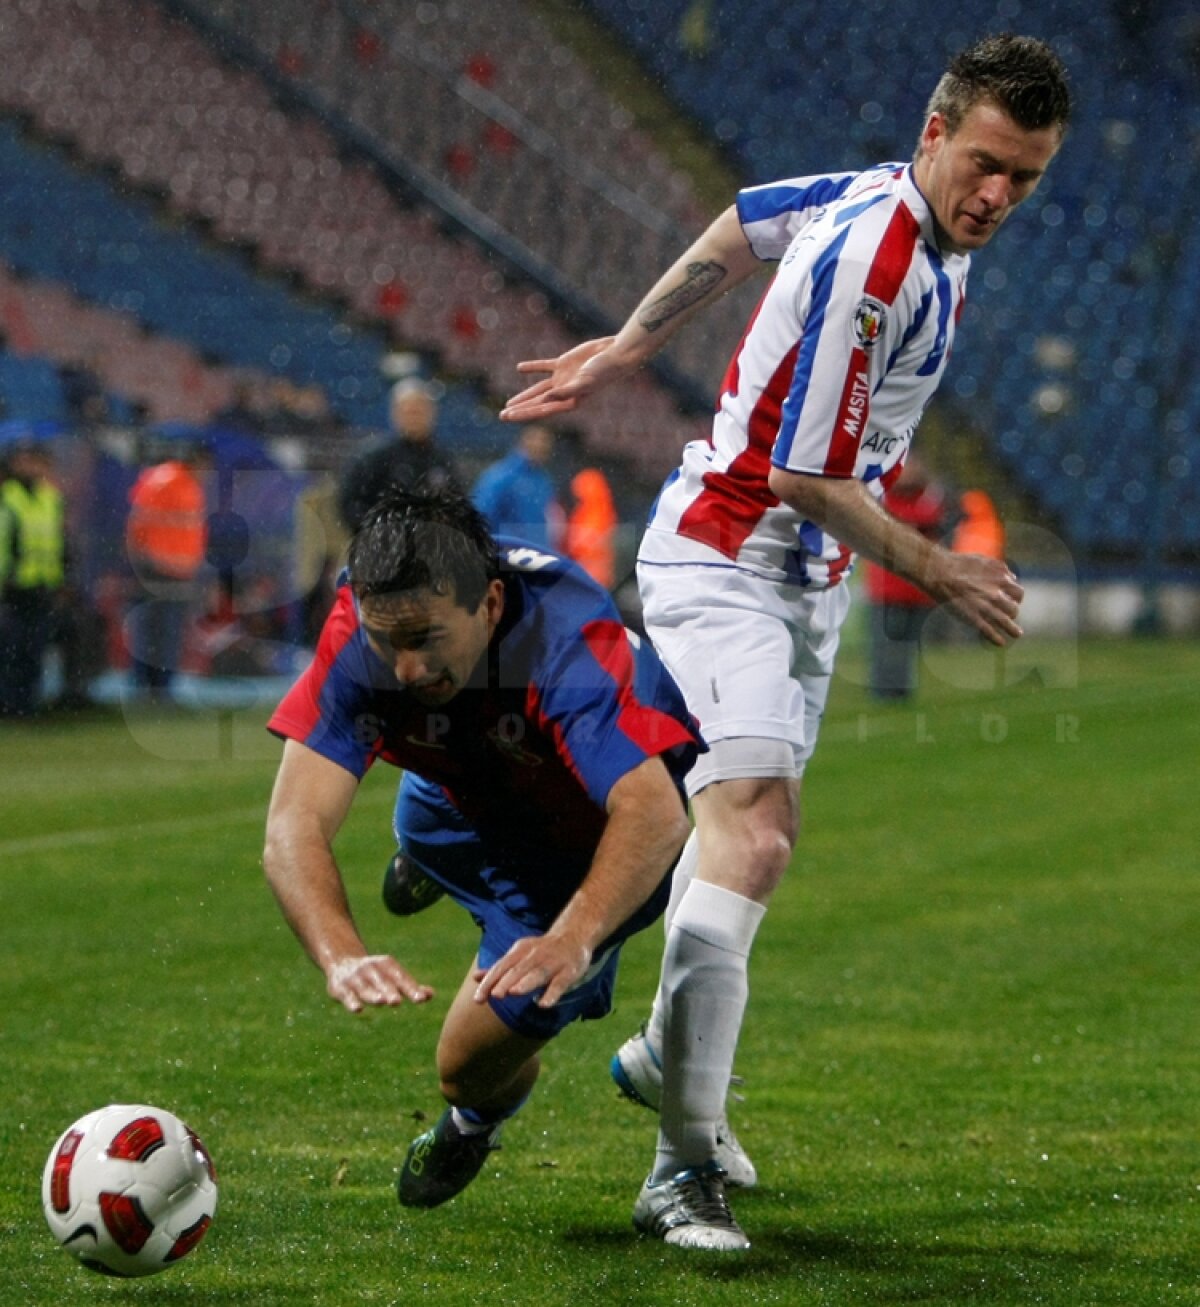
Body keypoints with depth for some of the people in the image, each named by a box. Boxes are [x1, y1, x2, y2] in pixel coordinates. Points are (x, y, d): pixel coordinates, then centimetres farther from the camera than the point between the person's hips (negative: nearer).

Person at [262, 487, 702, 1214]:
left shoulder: (565, 636, -45)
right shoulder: (360, 635, -34)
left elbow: (654, 814, -57)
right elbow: (294, 826, -43)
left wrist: (571, 942, -73)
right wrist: (343, 958, -62)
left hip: (598, 832, -5)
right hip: (471, 796, 5)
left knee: (478, 1056, -10)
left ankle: (477, 1118, 28)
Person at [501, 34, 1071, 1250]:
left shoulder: (888, 196, 1)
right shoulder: (870, 260, -27)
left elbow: (736, 229, 18)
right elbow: (801, 476, -22)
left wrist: (625, 348, 27)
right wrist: (940, 573, -11)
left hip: (806, 577, 10)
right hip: (724, 559, -10)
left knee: (758, 822, 23)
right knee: (750, 837, -25)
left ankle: (667, 1055, 44)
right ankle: (682, 1164, -28)